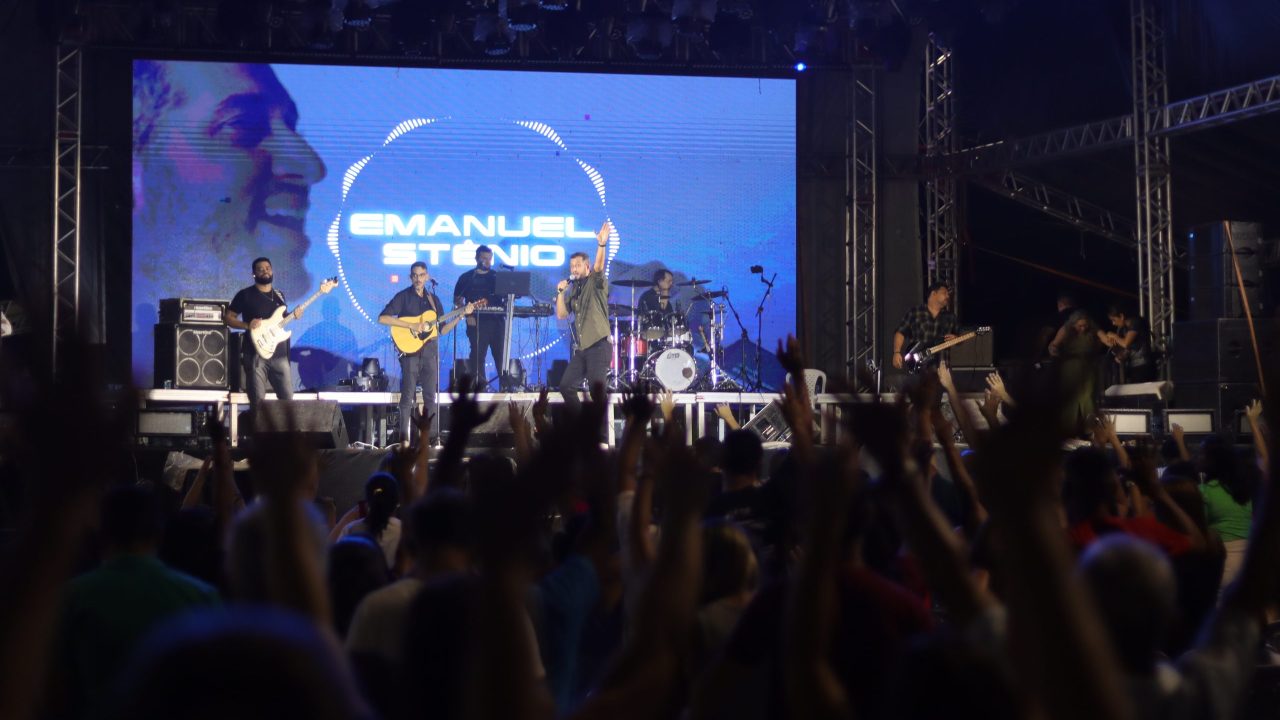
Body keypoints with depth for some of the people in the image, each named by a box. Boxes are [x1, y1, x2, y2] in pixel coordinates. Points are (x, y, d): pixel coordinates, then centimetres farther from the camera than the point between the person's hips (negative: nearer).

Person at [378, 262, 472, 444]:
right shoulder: (403, 297, -2)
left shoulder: (433, 299, 14)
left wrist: (461, 315, 2)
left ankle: (432, 438, 8)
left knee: (430, 397, 5)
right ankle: (405, 439, -2)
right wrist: (412, 326, -18)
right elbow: (382, 318, -14)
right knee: (408, 397, -5)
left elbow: (442, 329, 14)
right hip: (410, 351, -4)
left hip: (430, 352, 4)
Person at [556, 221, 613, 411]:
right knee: (566, 385, 6)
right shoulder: (573, 290, 17)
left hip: (598, 346, -7)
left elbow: (599, 266, -22)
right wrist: (561, 292, 0)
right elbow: (561, 315, 11)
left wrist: (601, 244, -38)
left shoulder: (596, 283, -1)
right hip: (581, 348, 7)